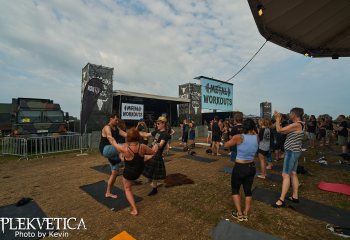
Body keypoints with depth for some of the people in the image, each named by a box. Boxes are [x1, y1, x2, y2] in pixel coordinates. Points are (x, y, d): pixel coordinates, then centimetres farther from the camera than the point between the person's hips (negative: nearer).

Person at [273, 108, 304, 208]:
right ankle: (295, 196, 27)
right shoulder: (299, 125, 11)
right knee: (293, 174, 16)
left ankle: (281, 200, -4)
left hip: (291, 152, -10)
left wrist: (277, 119, -7)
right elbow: (284, 131, 14)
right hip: (294, 152, 10)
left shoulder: (296, 125, -21)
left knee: (285, 175, -9)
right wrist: (279, 120, 10)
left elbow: (279, 130, -21)